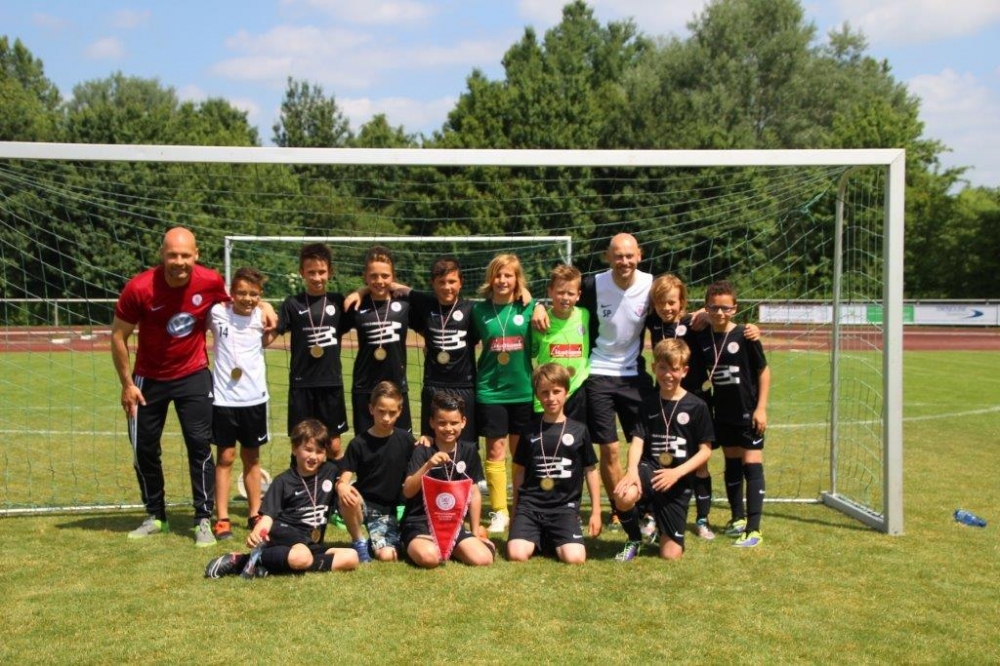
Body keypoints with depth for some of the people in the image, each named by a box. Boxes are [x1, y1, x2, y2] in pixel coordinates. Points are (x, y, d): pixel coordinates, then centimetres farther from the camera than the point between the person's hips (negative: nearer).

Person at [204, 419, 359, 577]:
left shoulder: (330, 472, 11)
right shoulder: (283, 481, -1)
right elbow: (268, 515, -8)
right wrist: (256, 533, -28)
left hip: (312, 544, 6)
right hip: (283, 536, -6)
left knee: (351, 557, -20)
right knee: (301, 558, -39)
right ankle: (241, 560, -19)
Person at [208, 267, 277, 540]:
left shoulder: (262, 317, 1)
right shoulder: (217, 313, -8)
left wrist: (271, 328, 5)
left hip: (254, 398, 2)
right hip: (224, 398, -2)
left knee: (252, 458, 13)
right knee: (225, 457, 1)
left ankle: (254, 513, 24)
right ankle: (222, 518, 7)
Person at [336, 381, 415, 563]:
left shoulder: (405, 440, -1)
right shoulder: (358, 443, -8)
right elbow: (344, 479, -11)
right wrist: (341, 487, -36)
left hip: (389, 510, 1)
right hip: (363, 505, -1)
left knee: (388, 556, -20)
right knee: (348, 498, -36)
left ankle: (374, 541, 17)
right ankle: (359, 543, -8)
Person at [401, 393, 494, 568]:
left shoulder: (469, 450, 2)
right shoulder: (422, 451, -9)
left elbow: (474, 493, 10)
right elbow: (407, 492, -19)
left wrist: (475, 532, 12)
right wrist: (427, 466, -33)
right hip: (420, 522, -4)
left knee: (483, 559, -18)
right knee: (429, 557, -34)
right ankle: (415, 546, 2)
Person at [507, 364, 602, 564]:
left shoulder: (579, 431, 2)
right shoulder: (530, 431, 5)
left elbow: (591, 471, 8)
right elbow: (519, 471, 12)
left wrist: (596, 512, 7)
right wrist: (515, 513, 14)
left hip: (565, 507, 0)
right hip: (530, 505, 1)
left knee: (575, 558, -21)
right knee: (516, 555, -21)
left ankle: (554, 540, 12)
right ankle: (538, 539, 12)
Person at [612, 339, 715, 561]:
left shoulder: (697, 406, -3)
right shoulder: (649, 404, 5)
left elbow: (705, 450, -3)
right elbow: (637, 441, -4)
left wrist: (677, 472, -17)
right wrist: (632, 470, -24)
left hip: (679, 481, -1)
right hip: (650, 469, 1)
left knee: (671, 555, -4)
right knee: (623, 496, -36)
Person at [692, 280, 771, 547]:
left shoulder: (745, 336, -13)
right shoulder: (702, 338, -1)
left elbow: (763, 371, -7)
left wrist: (761, 407, -10)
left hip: (748, 412, -5)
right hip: (723, 413, 5)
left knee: (752, 465, -4)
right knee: (731, 465, 17)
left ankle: (753, 529, -2)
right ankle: (738, 518, 32)